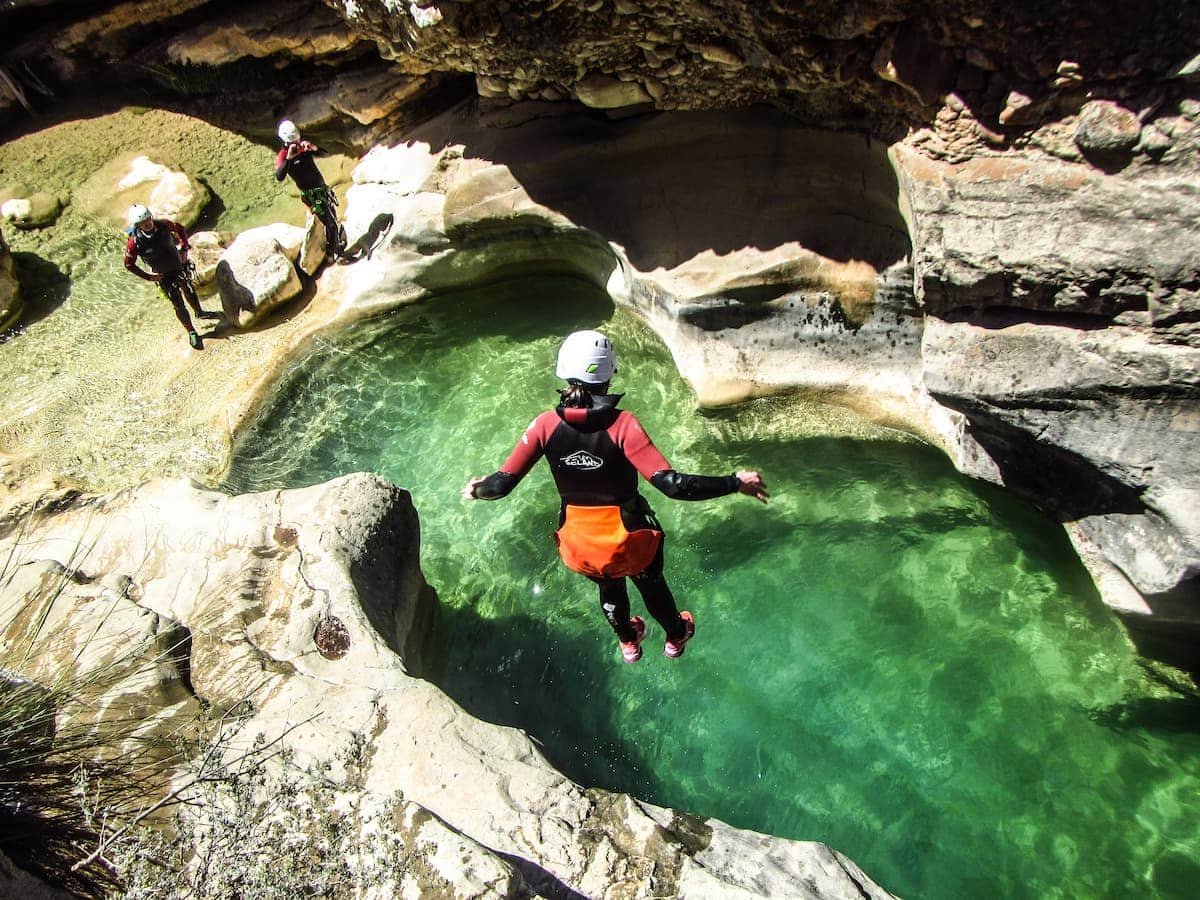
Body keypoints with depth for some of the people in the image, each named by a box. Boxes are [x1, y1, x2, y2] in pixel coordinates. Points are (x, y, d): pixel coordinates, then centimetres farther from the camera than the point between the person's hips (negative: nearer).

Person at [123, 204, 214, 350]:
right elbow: (129, 264, -12)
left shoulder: (163, 224, -20)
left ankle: (199, 313, 54)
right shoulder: (134, 242, -26)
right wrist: (148, 277, -13)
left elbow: (179, 229, 3)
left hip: (180, 266, 4)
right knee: (179, 305, -2)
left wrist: (184, 246, -2)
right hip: (164, 276, -4)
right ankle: (191, 333, 15)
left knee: (189, 291, 26)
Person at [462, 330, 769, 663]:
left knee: (609, 588, 35)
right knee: (651, 585, 31)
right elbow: (672, 484, -34)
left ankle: (629, 644, 64)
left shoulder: (546, 424, -19)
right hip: (629, 539, -2)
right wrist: (735, 483, -25)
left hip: (580, 542, 3)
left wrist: (478, 489, 4)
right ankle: (676, 637, 61)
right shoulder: (622, 424, -28)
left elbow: (502, 483, -18)